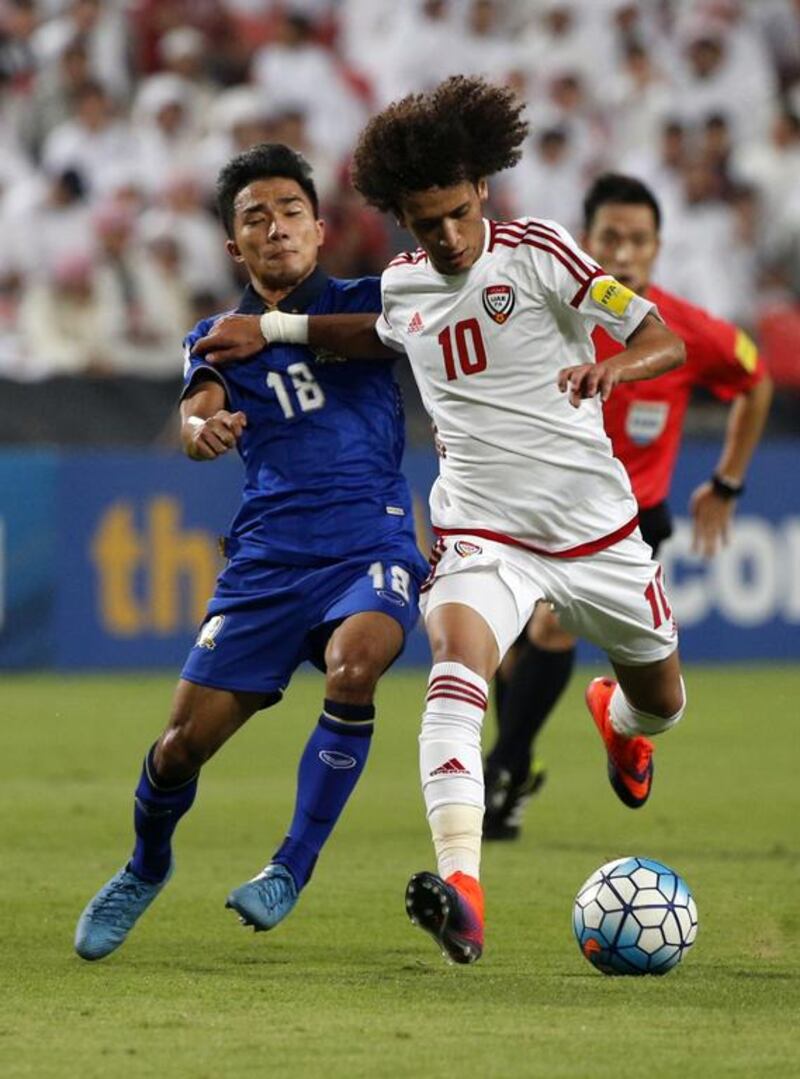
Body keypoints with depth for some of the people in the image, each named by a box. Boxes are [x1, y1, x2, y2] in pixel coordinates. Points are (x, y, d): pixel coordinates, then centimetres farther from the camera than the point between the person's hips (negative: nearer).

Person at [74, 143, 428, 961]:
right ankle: (146, 869, 30)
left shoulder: (363, 304, 8)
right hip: (267, 557, 2)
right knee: (185, 740, -3)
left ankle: (294, 867, -18)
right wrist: (203, 428, -33)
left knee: (353, 664, -33)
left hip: (372, 548, -2)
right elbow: (197, 415, -10)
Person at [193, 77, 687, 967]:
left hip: (595, 525, -1)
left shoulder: (536, 252, -10)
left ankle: (618, 719, 60)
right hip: (484, 532, 1)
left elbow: (665, 341, -13)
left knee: (660, 700, 17)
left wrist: (611, 365, -35)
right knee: (456, 665, -30)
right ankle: (462, 891, -46)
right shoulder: (402, 285, 4)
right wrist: (275, 327, 20)